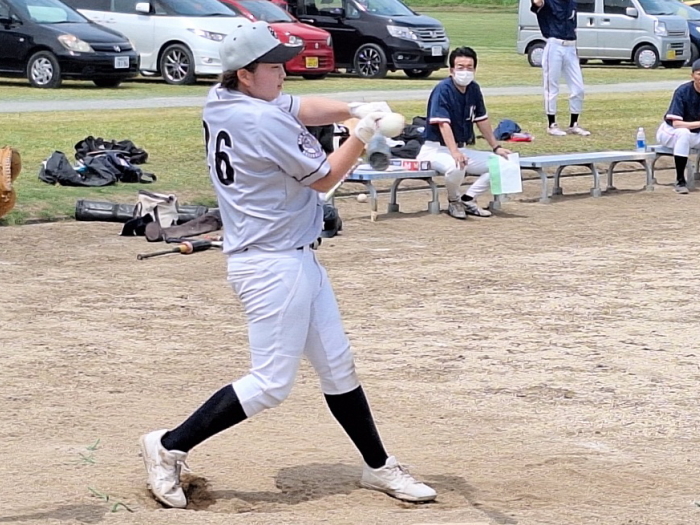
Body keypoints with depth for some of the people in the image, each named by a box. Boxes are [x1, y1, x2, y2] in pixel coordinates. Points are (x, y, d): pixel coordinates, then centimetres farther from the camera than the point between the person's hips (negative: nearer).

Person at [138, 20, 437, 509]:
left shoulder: (221, 99, 4)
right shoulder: (262, 121, -21)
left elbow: (303, 109, 11)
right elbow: (323, 178, -11)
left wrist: (353, 109, -6)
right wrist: (363, 135, -3)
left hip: (298, 258, 10)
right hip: (274, 266, -10)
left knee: (338, 365, 15)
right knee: (272, 383, -5)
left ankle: (378, 466, 23)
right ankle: (169, 446, 3)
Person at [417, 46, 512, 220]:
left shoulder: (473, 89, 4)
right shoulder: (443, 89, -18)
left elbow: (482, 121, 15)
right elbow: (443, 124, -29)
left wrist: (496, 147, 17)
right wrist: (454, 153, -42)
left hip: (461, 149, 8)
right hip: (436, 149, -8)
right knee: (456, 167, -39)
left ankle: (467, 200, 2)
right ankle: (453, 201, -7)